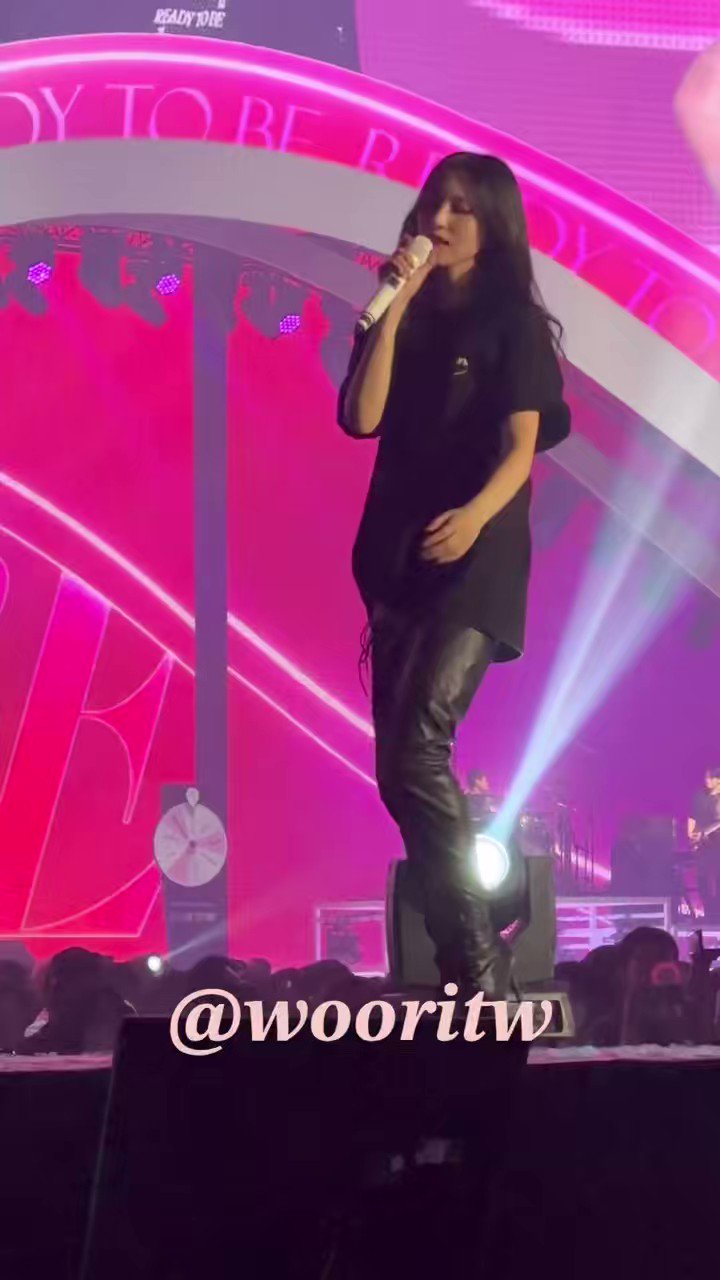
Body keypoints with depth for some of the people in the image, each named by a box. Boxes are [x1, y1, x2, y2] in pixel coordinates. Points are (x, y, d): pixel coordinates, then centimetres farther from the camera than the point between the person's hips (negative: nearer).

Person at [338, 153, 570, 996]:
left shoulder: (516, 323, 0)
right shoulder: (403, 318, 11)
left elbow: (522, 447, -9)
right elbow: (359, 420, -2)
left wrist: (475, 516, -28)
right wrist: (394, 308, -7)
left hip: (476, 561, -6)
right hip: (396, 553, 6)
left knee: (417, 748, -21)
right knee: (399, 759, 5)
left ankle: (480, 972, -16)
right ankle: (463, 962, 15)